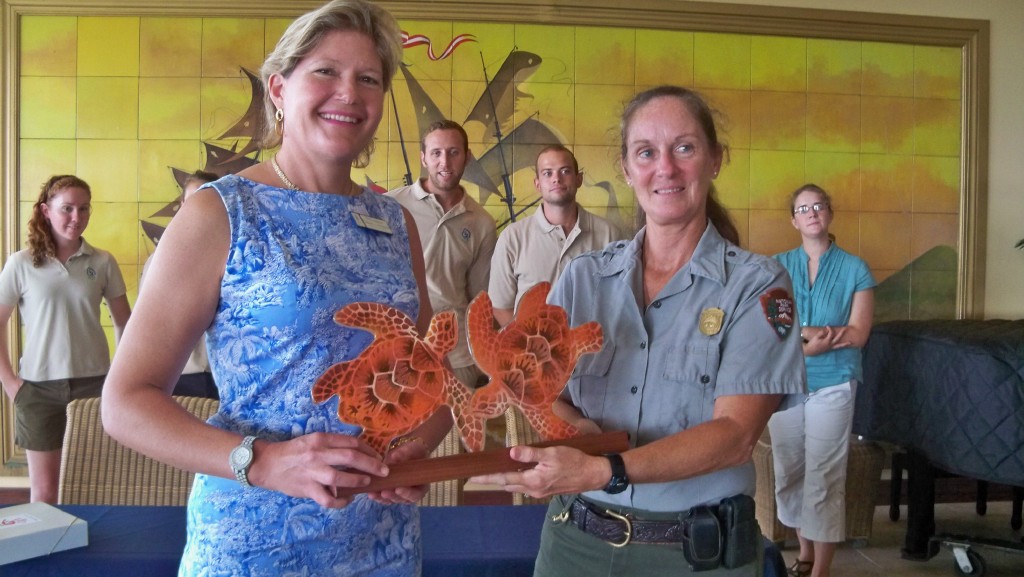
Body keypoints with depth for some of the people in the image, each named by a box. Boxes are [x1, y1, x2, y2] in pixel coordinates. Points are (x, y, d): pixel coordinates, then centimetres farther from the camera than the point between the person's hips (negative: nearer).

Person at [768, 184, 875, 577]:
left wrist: (798, 337, -12)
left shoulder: (854, 269, -1)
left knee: (824, 479, -2)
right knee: (789, 474, 11)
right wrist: (823, 332, -16)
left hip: (832, 385, -3)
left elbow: (857, 335, -8)